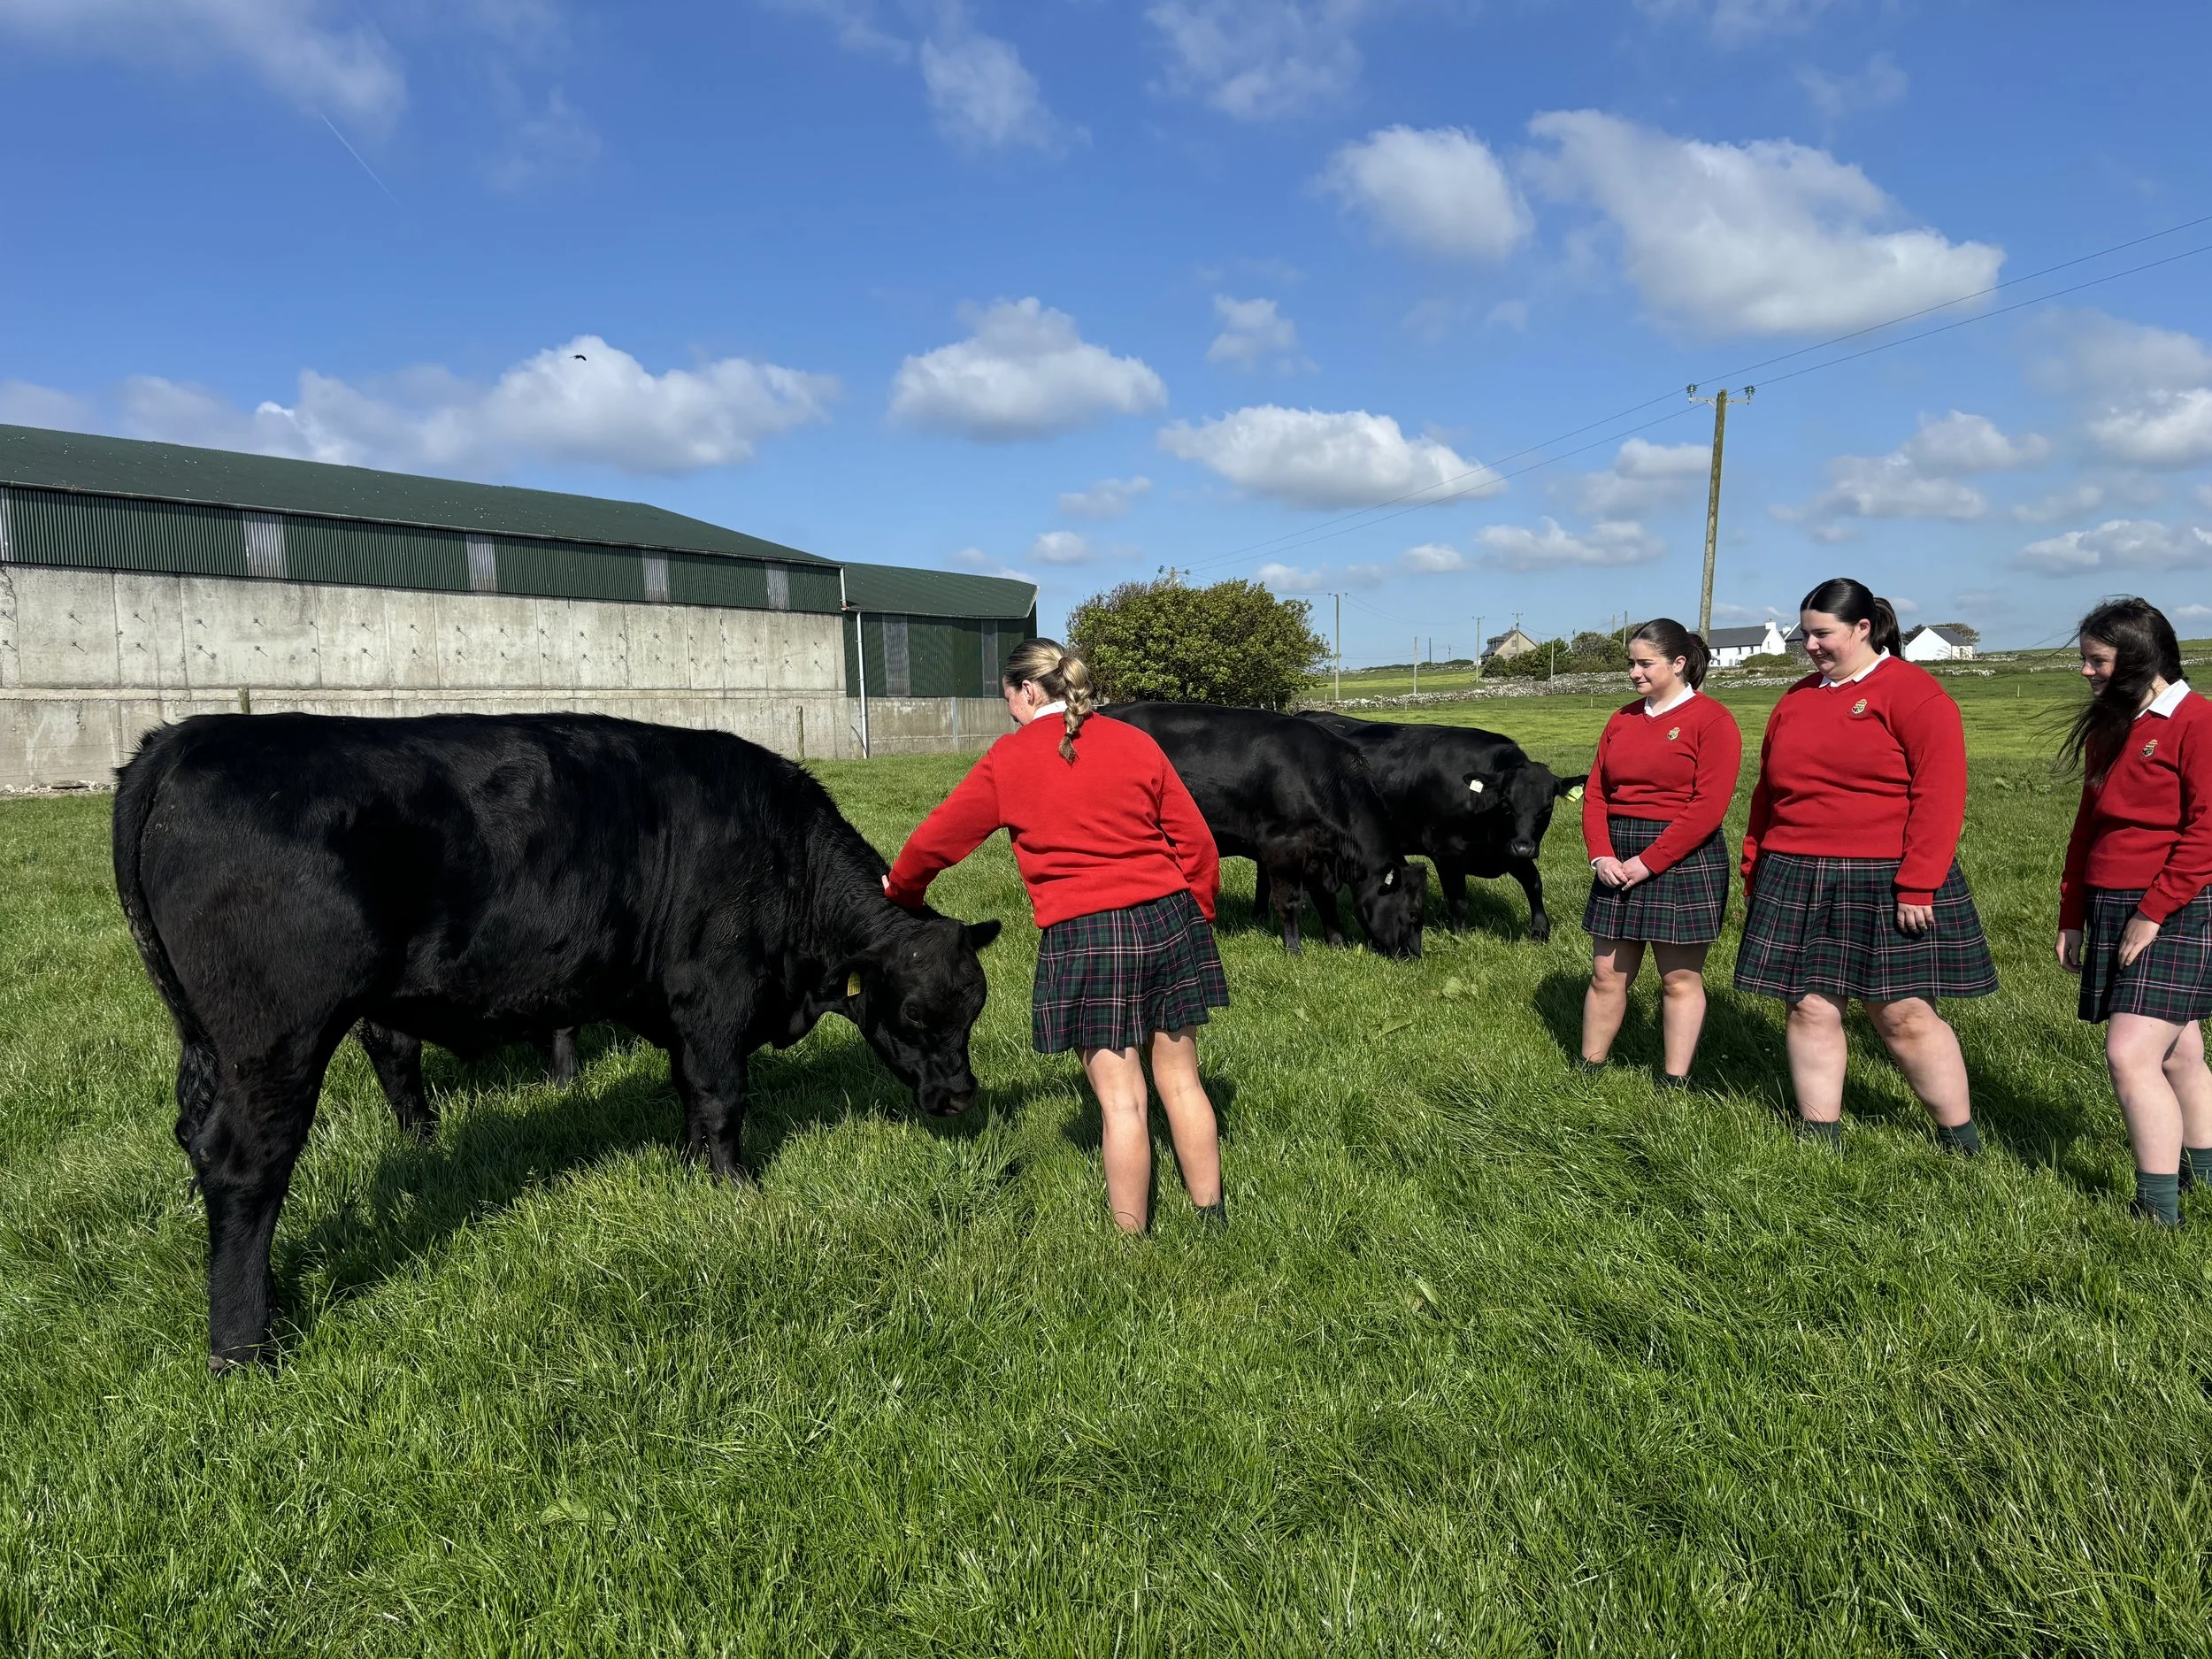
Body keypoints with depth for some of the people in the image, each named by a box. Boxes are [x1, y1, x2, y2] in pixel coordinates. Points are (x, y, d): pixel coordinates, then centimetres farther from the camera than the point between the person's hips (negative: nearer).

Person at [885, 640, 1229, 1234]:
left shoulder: (1008, 759, 0)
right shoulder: (1135, 742, 7)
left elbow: (939, 836, 9)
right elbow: (1196, 840, 7)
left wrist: (899, 888, 28)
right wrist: (1200, 915, 19)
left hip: (1080, 936, -3)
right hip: (1169, 919, 4)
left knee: (1120, 1097, 2)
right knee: (1180, 1078, 14)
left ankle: (1130, 1239, 12)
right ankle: (1212, 1217, 26)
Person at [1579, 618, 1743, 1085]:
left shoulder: (1711, 720, -6)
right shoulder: (1622, 720, 12)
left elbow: (1709, 806, -14)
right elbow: (1595, 793, 10)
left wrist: (1649, 862, -16)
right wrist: (1601, 855, -6)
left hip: (1684, 862, -5)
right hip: (1618, 863, 6)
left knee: (1680, 978, 4)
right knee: (1606, 974, 9)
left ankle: (1675, 1084, 14)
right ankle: (1588, 1070, 20)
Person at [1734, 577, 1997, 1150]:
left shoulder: (1913, 693, -5)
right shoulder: (1797, 699, 15)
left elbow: (1939, 796, -13)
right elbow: (1767, 794, 18)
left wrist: (1917, 885, -18)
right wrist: (1756, 870, 15)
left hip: (1887, 884, -5)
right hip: (1797, 883, 5)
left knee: (1904, 1016, 0)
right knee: (1810, 1009, 5)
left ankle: (1961, 1140, 19)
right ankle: (1820, 1137, 16)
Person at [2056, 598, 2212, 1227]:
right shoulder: (2108, 727, 15)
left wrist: (2153, 912, -18)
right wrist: (2072, 916, 16)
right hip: (2111, 911, 8)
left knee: (2130, 1055, -14)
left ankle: (2159, 1212, -6)